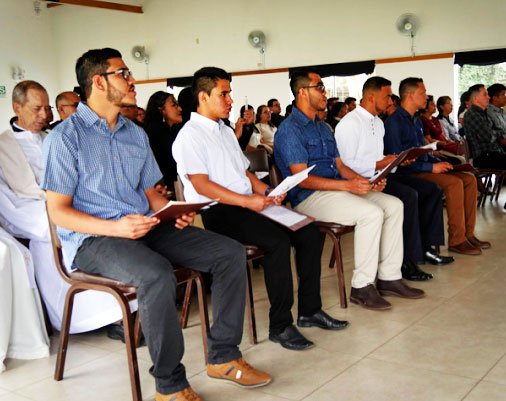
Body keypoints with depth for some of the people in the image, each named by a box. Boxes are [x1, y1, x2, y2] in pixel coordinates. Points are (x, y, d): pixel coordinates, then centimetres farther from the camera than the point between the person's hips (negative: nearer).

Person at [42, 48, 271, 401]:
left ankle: (223, 356, 2)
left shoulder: (136, 133, 16)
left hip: (147, 227, 7)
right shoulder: (68, 136, -5)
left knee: (231, 252, -7)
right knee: (157, 274, -38)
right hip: (93, 239, -7)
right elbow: (58, 211, -9)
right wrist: (116, 228, -23)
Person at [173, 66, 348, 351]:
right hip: (218, 211, -8)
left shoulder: (226, 131, 23)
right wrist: (247, 201, -23)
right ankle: (281, 325, -19)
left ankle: (310, 310, 1)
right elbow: (201, 185, -16)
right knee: (278, 240, -30)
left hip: (248, 203, 9)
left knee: (309, 232, -7)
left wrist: (267, 192, 4)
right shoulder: (190, 135, -6)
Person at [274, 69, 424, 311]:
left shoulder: (323, 127, 20)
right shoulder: (289, 130, -11)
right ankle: (361, 287, -17)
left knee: (393, 205, -3)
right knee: (371, 213, -27)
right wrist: (347, 185, -25)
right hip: (309, 197, -9)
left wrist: (365, 181, -1)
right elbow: (302, 179, -19)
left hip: (336, 189, 9)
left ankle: (389, 277, 0)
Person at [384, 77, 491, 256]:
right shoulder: (394, 122, -13)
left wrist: (439, 163, 6)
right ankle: (456, 240, -19)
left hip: (423, 169, 10)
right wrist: (431, 167, -18)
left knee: (469, 179, -2)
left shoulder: (416, 121, 18)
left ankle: (468, 233, 0)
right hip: (408, 174, -9)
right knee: (454, 183, -26)